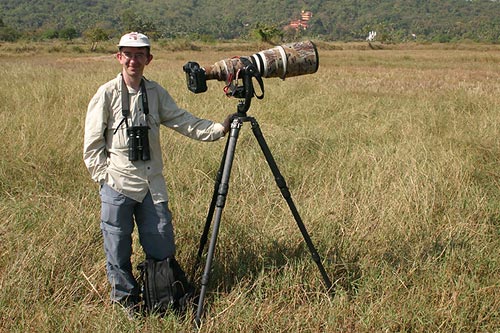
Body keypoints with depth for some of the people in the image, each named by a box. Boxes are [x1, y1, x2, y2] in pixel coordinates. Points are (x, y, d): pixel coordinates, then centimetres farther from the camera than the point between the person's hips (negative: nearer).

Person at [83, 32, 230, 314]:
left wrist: (219, 129, -11)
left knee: (162, 246, 7)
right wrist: (105, 176, -8)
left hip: (153, 184, 3)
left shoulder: (156, 92, 7)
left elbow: (183, 121, 0)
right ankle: (126, 299, 26)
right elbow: (92, 144, -3)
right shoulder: (106, 94, -4)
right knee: (118, 248, 4)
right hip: (118, 185, -3)